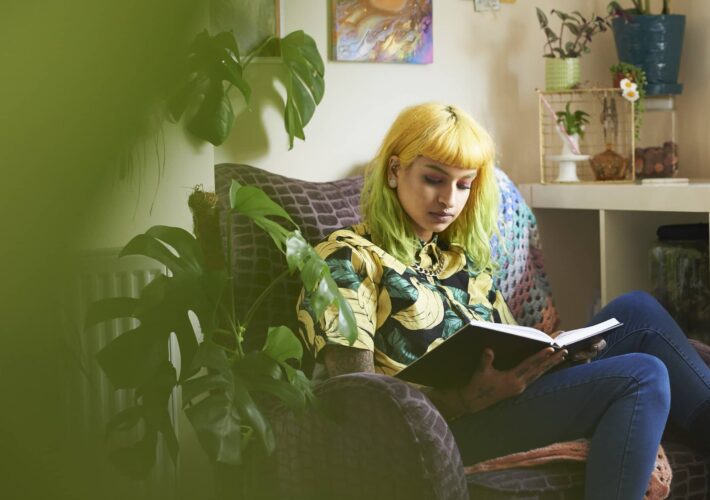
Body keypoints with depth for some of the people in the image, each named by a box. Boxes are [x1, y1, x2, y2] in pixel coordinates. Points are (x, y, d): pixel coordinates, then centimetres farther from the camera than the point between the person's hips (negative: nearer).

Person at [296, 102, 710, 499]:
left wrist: (556, 351, -6)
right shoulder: (348, 260, -2)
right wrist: (473, 398, -26)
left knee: (637, 312, -7)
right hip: (439, 425, -7)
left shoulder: (462, 256, 21)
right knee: (641, 378, -21)